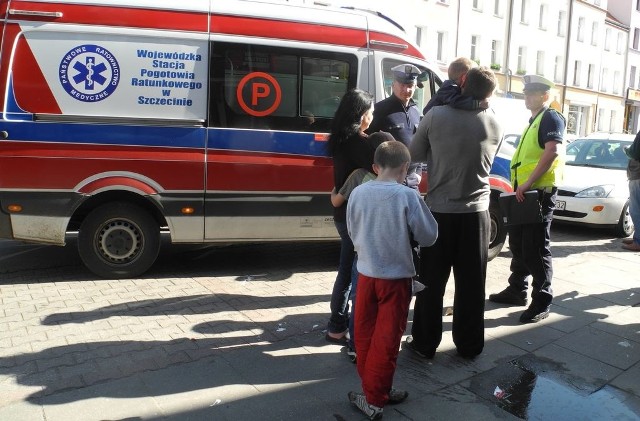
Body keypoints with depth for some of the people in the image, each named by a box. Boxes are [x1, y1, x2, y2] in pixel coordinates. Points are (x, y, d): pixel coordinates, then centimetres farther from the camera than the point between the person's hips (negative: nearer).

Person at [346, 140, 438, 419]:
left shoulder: (357, 193, -4)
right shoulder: (408, 196, -15)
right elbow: (428, 236, -6)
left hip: (366, 273, 3)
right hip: (396, 276, -3)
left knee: (365, 334, 16)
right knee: (385, 339, 7)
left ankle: (371, 388, 30)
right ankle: (374, 398, 17)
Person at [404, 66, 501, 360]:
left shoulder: (436, 115, -8)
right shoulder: (495, 126, 1)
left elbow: (414, 155, 1)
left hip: (439, 210, -2)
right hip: (476, 212, 2)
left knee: (431, 282, 8)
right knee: (471, 284, 12)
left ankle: (424, 343, 18)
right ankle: (469, 345, 23)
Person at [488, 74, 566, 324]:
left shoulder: (551, 118, -8)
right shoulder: (534, 121, 21)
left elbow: (553, 151, -24)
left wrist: (528, 182, -27)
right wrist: (520, 186, 17)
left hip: (540, 192, -10)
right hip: (524, 193, 10)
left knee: (536, 249, -6)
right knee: (518, 245, 15)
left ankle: (542, 302, 3)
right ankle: (517, 291, 27)